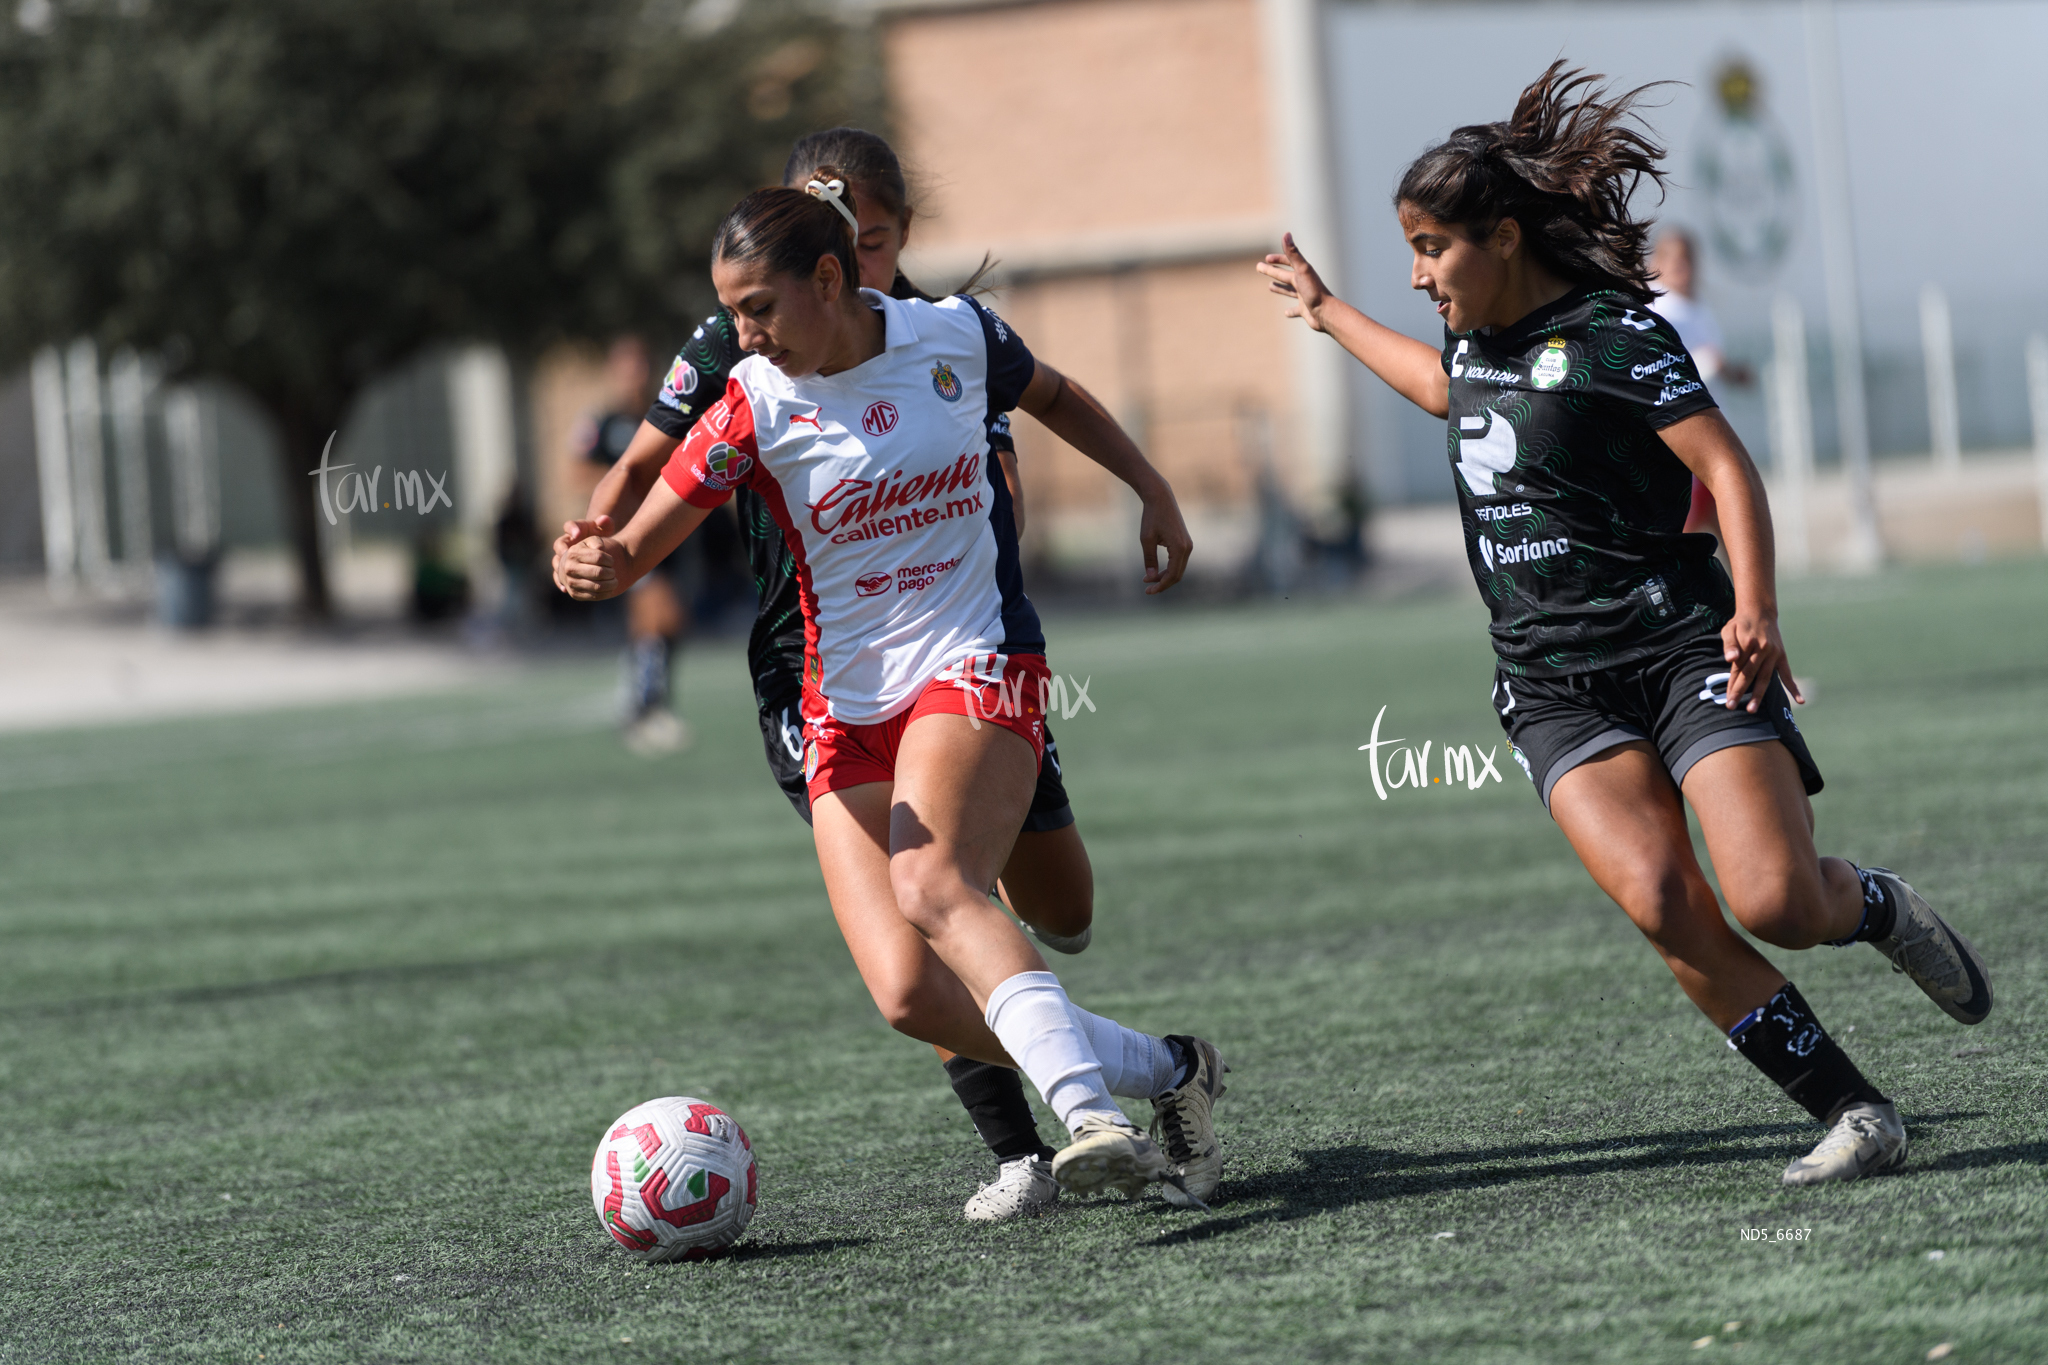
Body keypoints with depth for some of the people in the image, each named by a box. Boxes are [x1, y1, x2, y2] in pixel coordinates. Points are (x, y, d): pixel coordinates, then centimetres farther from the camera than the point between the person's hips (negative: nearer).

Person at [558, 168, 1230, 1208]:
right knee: (909, 993, -15)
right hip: (849, 711, 2)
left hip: (977, 665, -2)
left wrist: (1153, 492, 21)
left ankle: (1092, 1115, -40)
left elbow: (1056, 399, 21)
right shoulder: (754, 410, -6)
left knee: (932, 891, -32)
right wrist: (595, 564, -34)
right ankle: (1166, 1070, -1)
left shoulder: (957, 337, -2)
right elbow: (636, 546, -12)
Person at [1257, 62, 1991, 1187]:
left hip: (1681, 648, -5)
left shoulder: (1610, 334, -8)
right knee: (1659, 900, -20)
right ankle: (1853, 1114, -13)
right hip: (1554, 688, 6)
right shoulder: (1477, 339, 15)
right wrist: (1329, 313, 50)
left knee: (1778, 903, -20)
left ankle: (1878, 907, 19)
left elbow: (1726, 466, -13)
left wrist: (1755, 613, -25)